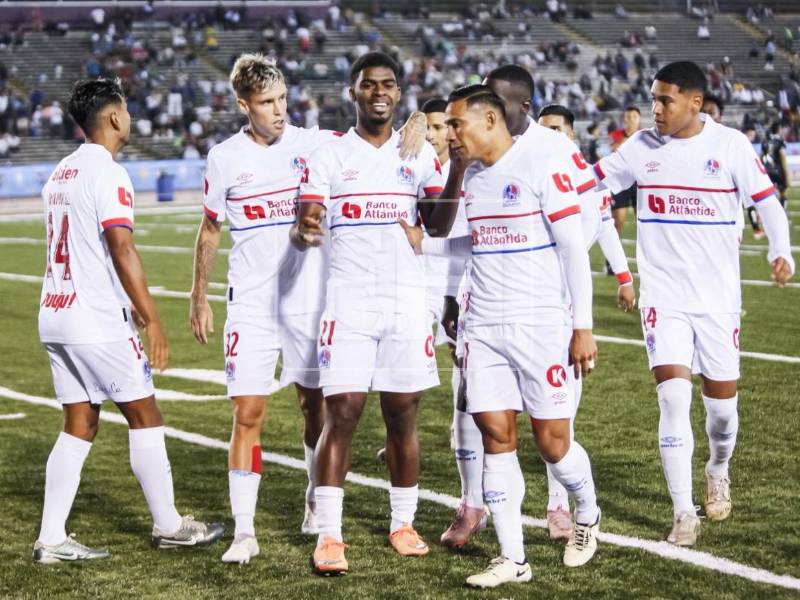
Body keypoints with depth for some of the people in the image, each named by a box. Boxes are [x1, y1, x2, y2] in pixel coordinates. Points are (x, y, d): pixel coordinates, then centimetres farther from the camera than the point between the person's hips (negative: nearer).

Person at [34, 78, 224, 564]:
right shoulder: (108, 174, -13)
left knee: (80, 425, 10)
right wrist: (152, 319, -17)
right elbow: (122, 251, -20)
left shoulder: (62, 173, 15)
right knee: (145, 417, 4)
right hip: (98, 323, -8)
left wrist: (126, 304, 28)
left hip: (56, 317, 8)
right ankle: (168, 526, 13)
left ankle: (52, 539, 7)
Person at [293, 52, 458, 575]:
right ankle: (329, 535, -3)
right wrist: (304, 232, -28)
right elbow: (303, 226, -3)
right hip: (348, 301, -2)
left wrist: (457, 172, -12)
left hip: (407, 301, 2)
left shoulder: (421, 154, 8)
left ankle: (403, 523, 18)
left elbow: (439, 226, 2)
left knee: (403, 415, 5)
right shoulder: (328, 158, 4)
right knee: (341, 414, -7)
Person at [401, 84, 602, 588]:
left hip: (541, 325, -6)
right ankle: (513, 559, 6)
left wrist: (583, 326, -13)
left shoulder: (541, 163, -11)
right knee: (496, 435, 1)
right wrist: (423, 243, 15)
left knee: (552, 441, 0)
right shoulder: (471, 175, 11)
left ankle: (587, 515, 30)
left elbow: (574, 248, -11)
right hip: (484, 326, 6)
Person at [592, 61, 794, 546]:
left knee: (722, 399, 7)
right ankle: (684, 514, -6)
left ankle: (719, 471, 40)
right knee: (674, 398, -12)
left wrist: (781, 252, -16)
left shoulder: (730, 146, -6)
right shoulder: (642, 147, 1)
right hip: (663, 297, 1)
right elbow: (591, 183, 12)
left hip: (718, 297, 0)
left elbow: (767, 201, -2)